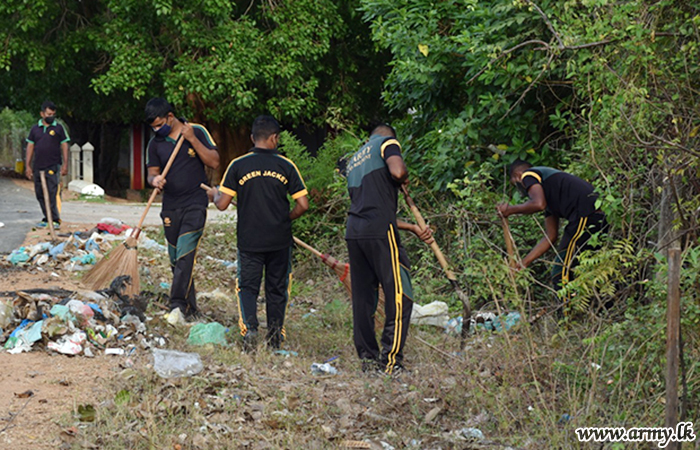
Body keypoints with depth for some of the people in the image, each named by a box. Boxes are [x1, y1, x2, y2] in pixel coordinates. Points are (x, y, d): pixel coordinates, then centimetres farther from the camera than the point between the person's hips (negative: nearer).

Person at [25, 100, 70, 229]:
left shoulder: (58, 128, 4)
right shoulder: (35, 129, 10)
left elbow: (64, 146, 4)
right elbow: (30, 147, 13)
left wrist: (65, 164, -3)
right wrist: (28, 166, 8)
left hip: (53, 167, -4)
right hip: (38, 167, 4)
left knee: (53, 193, -11)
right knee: (40, 194, 7)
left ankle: (56, 220, -9)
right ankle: (47, 218, 18)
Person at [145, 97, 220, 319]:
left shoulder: (197, 131, -3)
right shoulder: (156, 143, 6)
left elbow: (214, 162, -6)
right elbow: (152, 172, 8)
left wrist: (192, 139, -15)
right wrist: (155, 180, -16)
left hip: (195, 204, -4)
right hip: (170, 207, 4)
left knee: (185, 255, -17)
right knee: (176, 259, 6)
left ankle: (178, 304, -20)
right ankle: (190, 308, 16)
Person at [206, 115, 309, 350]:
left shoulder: (238, 165, -5)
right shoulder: (286, 166, -4)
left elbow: (222, 204, -5)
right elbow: (303, 205, -4)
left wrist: (214, 195, 18)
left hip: (249, 240, -1)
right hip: (280, 240, 1)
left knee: (247, 286, 8)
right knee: (277, 289, 14)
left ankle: (249, 327, -15)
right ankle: (275, 338, 18)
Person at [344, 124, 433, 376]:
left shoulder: (353, 161, 29)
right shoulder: (386, 142, 7)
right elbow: (398, 171, -16)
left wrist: (414, 228, 28)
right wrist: (404, 180, 8)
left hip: (354, 231, 8)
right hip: (380, 233, -8)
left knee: (362, 299, 10)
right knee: (400, 298, -4)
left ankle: (368, 361, 15)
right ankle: (391, 363, -7)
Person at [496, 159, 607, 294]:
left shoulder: (528, 175, 9)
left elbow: (538, 204, -14)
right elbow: (551, 236, 31)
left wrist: (511, 209, 4)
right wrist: (523, 262, 33)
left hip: (585, 215, -10)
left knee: (561, 277, -5)